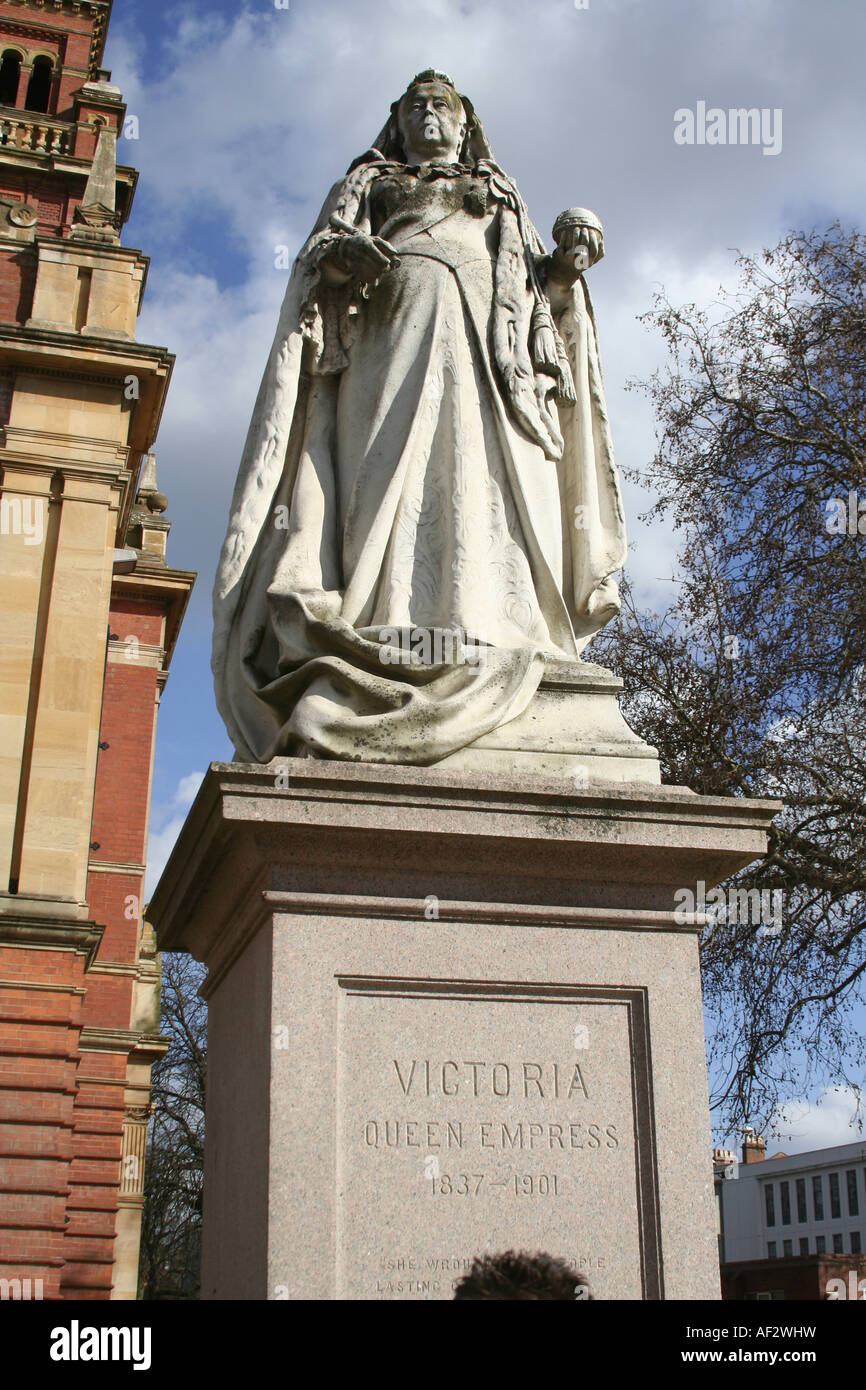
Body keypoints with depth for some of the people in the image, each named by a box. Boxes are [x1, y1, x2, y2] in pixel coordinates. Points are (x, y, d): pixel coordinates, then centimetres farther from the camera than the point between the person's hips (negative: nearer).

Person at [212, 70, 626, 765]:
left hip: (490, 339, 2)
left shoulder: (503, 197, 35)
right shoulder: (367, 183, 31)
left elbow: (543, 285, 22)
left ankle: (489, 634, -35)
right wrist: (342, 254, -10)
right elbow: (320, 254, 13)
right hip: (395, 323, -1)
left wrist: (566, 261, 0)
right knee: (392, 470, -23)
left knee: (492, 476, -21)